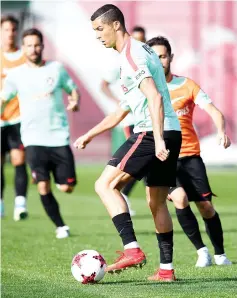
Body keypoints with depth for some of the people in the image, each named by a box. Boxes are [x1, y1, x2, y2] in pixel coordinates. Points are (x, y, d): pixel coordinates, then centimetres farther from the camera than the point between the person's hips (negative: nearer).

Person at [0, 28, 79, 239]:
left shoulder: (56, 68, 5)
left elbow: (72, 89, 12)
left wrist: (74, 101, -9)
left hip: (59, 137, 1)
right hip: (34, 139, -1)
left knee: (67, 187, -4)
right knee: (43, 186, -11)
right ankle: (60, 227, 6)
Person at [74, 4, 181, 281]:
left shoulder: (130, 55, -9)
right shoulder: (141, 51, 23)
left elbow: (155, 97, -23)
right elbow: (123, 110, 30)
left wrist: (158, 139, -30)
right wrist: (89, 135, 33)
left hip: (152, 133, -10)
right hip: (172, 133, 10)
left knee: (105, 184, -9)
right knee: (157, 202, 15)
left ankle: (132, 249, -20)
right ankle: (166, 269, 16)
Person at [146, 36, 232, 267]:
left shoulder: (187, 86, 3)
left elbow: (214, 112, -4)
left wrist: (221, 132, -23)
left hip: (190, 155, 1)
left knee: (205, 206, -3)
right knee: (180, 198, -23)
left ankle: (220, 254, 17)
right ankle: (201, 250, -7)